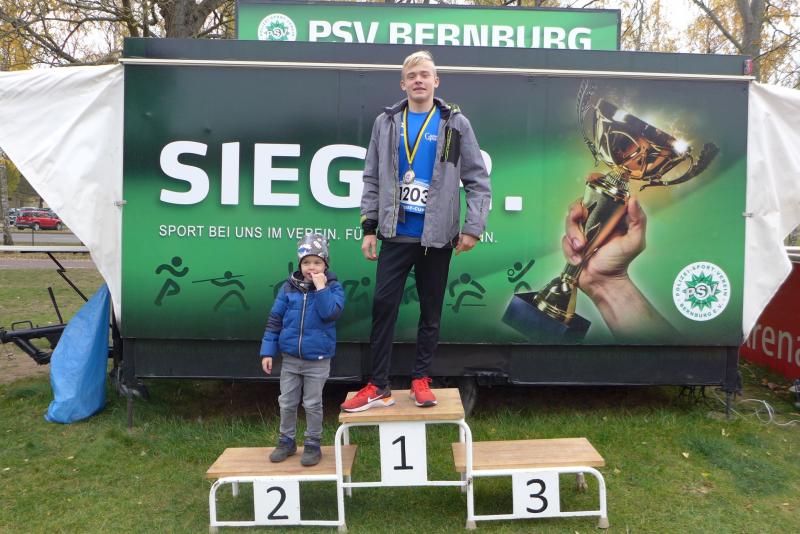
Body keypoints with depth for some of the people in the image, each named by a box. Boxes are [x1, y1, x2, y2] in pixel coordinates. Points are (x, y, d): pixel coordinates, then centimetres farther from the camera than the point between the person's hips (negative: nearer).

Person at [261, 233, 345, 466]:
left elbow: (330, 313, -23)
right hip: (290, 358, 3)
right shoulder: (289, 287, 0)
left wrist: (320, 287, -23)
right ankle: (286, 441, 32)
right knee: (287, 403, 14)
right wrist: (268, 351, -1)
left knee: (312, 404, 9)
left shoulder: (333, 287, -6)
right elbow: (275, 319, 2)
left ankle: (313, 444, 25)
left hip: (317, 360, -3)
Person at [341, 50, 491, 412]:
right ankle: (379, 386, 10)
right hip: (395, 234, 1)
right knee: (383, 306, -2)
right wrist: (369, 227, 4)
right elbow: (372, 179, 8)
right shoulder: (386, 122, 7)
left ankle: (421, 379, 24)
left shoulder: (455, 123, 2)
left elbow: (478, 180, 2)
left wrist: (473, 227, -6)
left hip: (436, 236, -1)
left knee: (431, 311, 8)